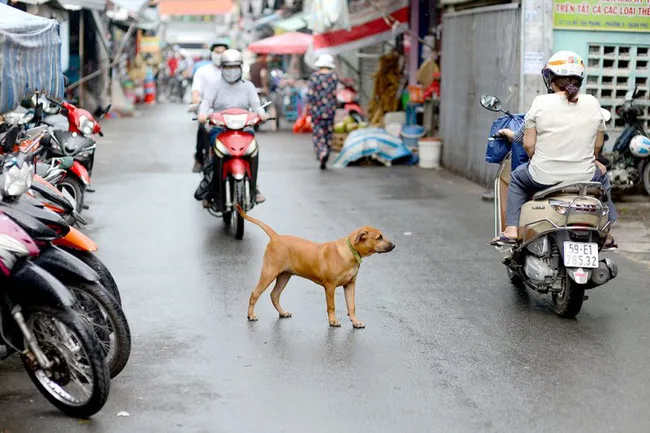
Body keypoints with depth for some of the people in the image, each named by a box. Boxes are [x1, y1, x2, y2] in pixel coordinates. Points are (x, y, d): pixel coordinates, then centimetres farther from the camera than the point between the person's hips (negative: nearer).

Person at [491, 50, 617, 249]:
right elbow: (598, 145, 7)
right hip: (584, 177, 2)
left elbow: (529, 144, -5)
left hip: (544, 177, -1)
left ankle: (511, 230, 22)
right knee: (602, 177, 35)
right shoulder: (592, 103, -1)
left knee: (518, 177, 30)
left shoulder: (541, 102, -8)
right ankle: (605, 235, 34)